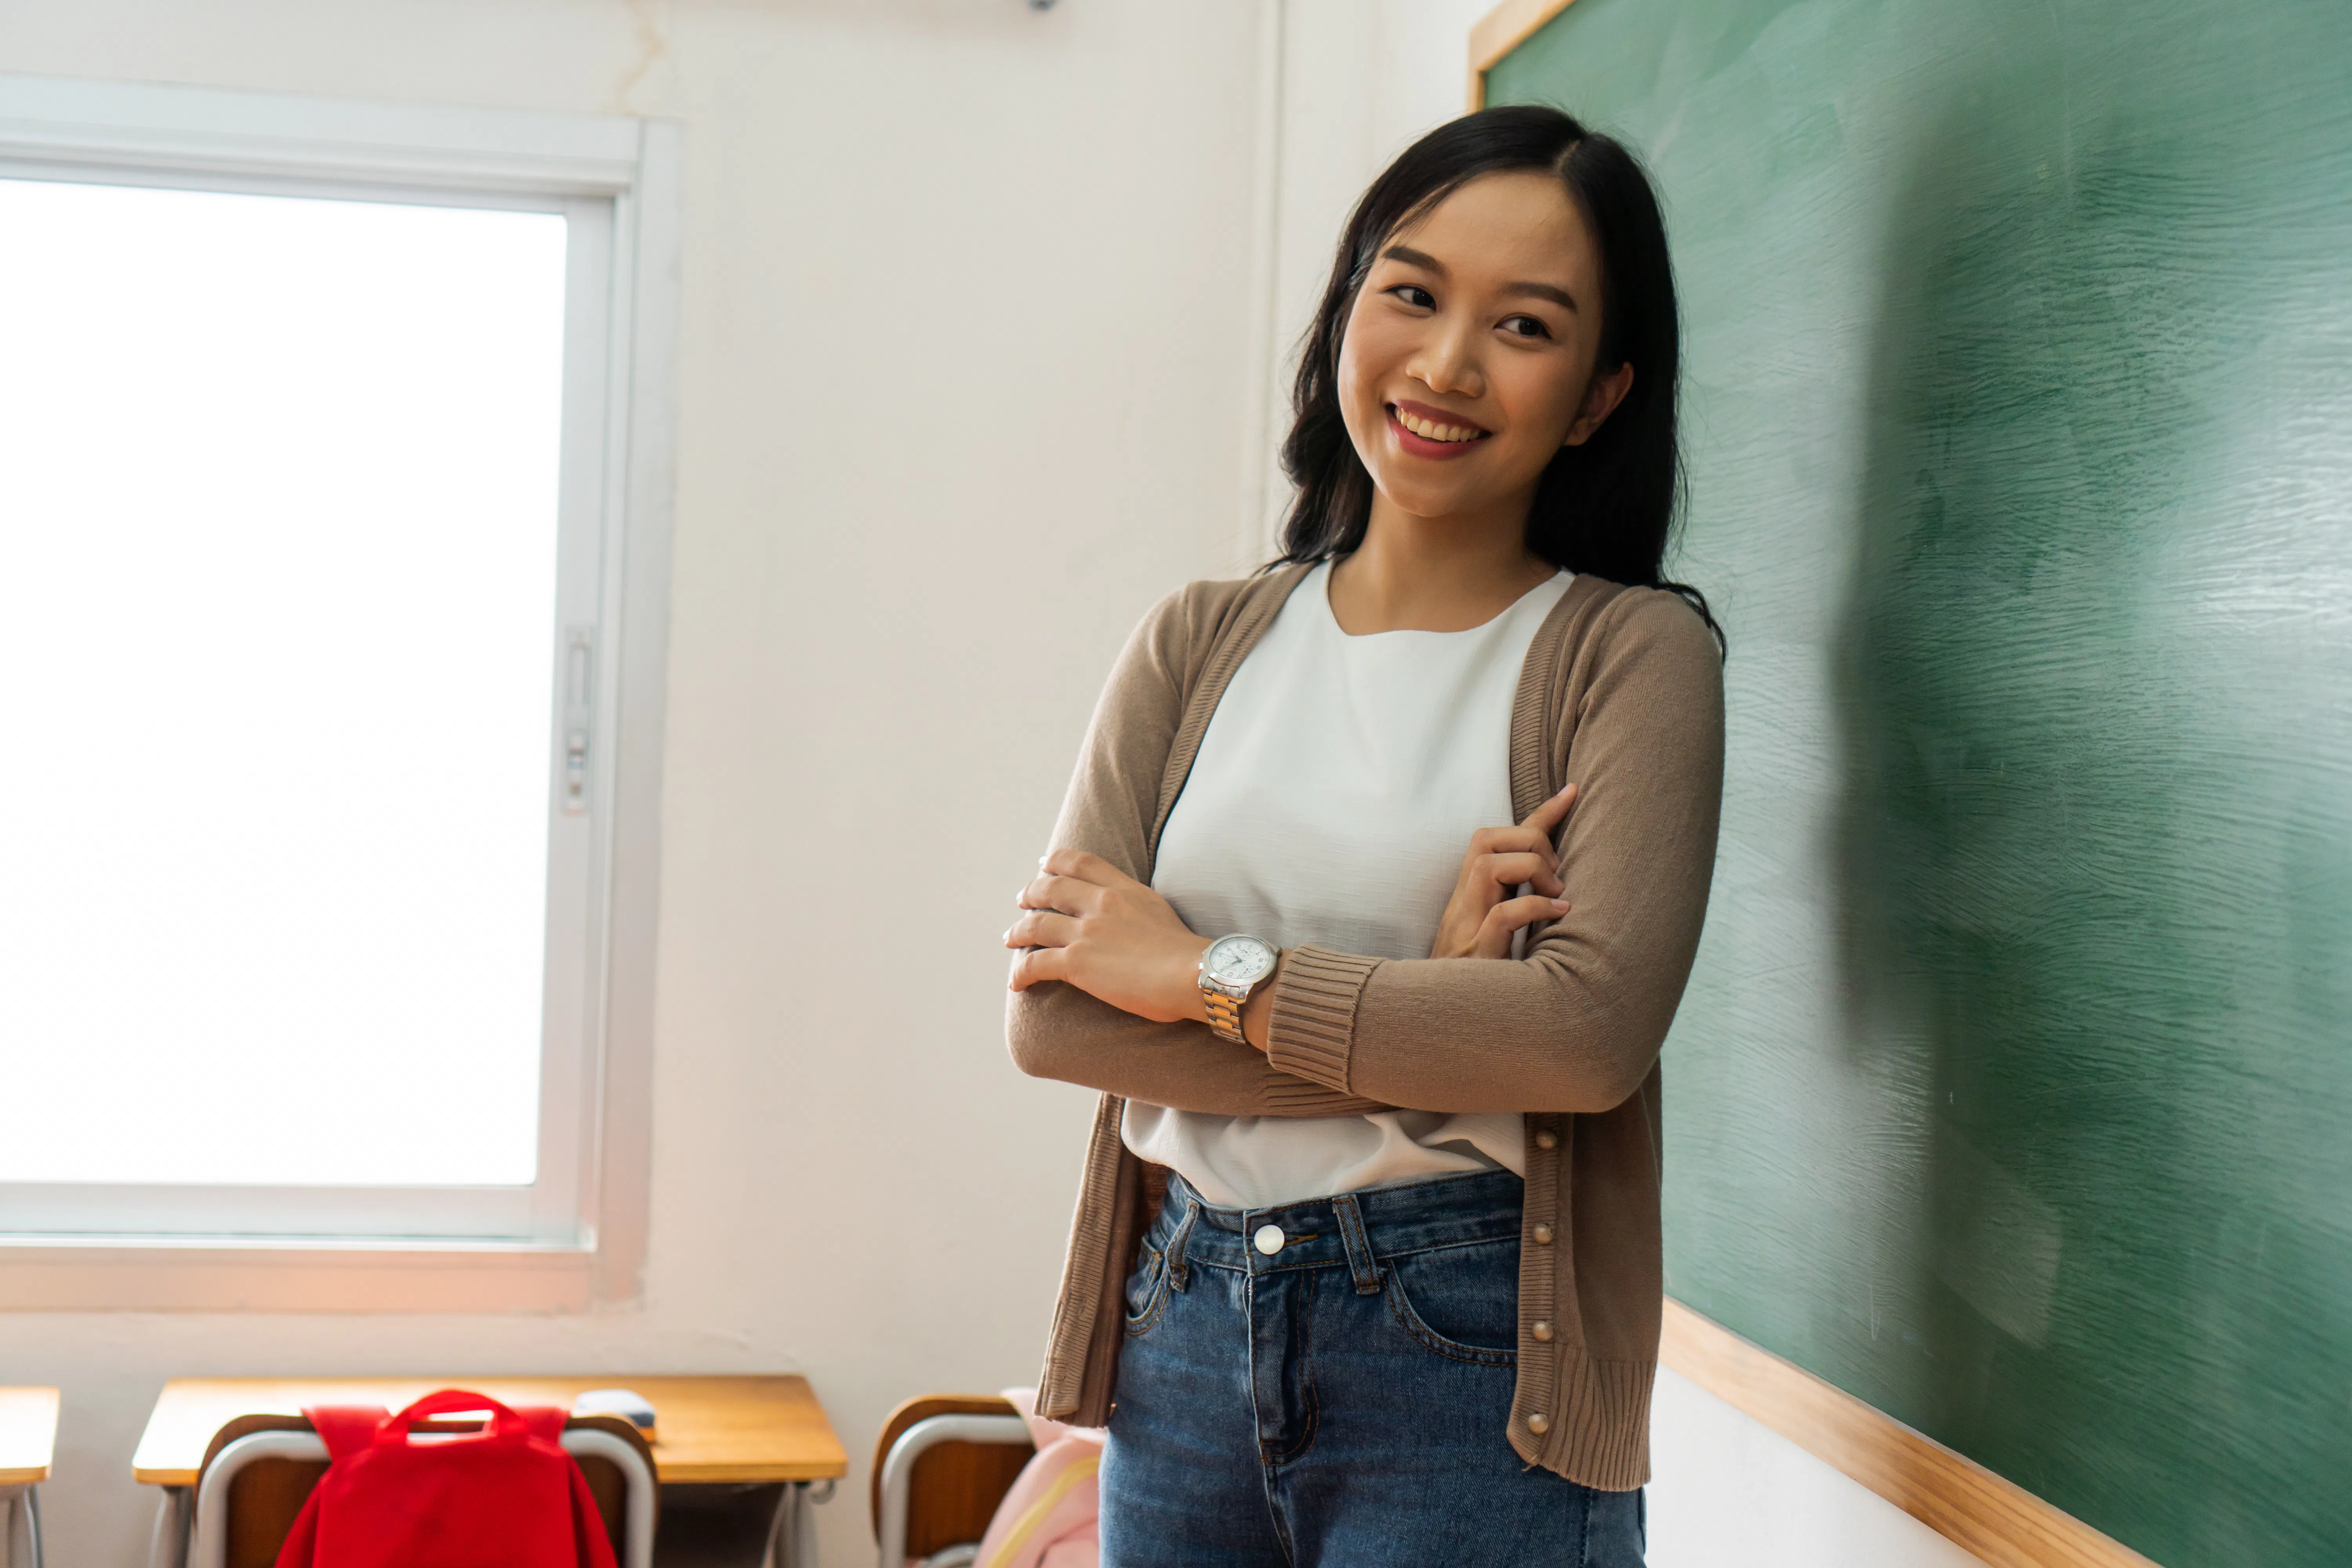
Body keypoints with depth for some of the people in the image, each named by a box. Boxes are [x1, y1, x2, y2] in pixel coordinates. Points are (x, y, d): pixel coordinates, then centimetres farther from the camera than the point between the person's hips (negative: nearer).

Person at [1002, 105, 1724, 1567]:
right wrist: (1424, 1019, -13)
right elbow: (1051, 1008, -4)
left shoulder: (1631, 652, -4)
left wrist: (1208, 975, -11)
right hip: (1185, 1333, 4)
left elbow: (1589, 1034, -18)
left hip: (1467, 1356, -3)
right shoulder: (1201, 645, 7)